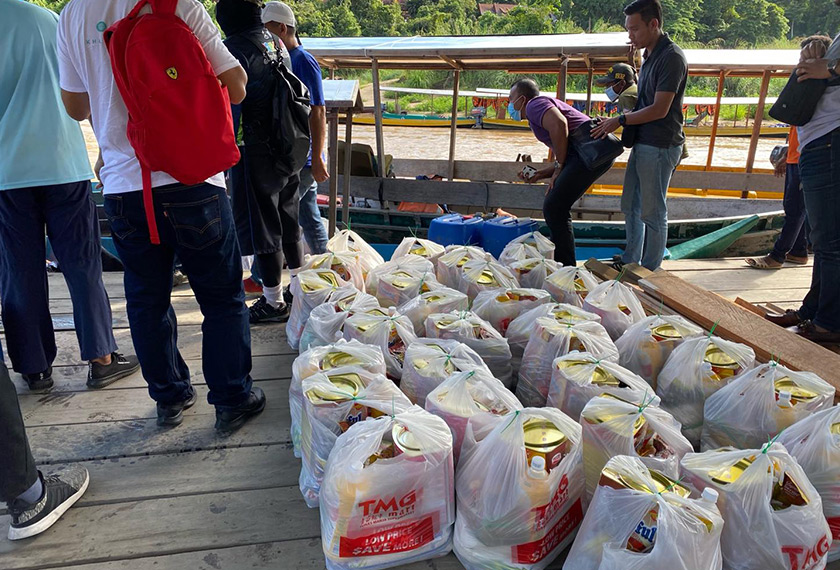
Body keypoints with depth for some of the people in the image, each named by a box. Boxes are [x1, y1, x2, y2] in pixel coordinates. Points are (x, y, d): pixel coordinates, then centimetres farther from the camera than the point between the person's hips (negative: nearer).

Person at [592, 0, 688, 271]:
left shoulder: (671, 57, -16)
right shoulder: (650, 56, 14)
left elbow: (659, 109, -20)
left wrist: (620, 120, -13)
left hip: (659, 147, -10)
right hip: (641, 144, 10)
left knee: (652, 212, -1)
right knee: (630, 206, 17)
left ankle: (650, 271, 11)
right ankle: (630, 261, 31)